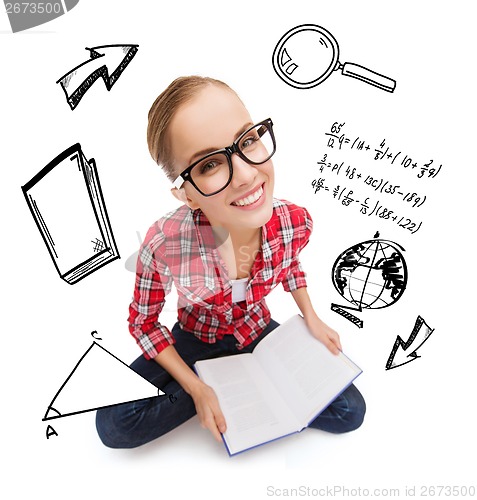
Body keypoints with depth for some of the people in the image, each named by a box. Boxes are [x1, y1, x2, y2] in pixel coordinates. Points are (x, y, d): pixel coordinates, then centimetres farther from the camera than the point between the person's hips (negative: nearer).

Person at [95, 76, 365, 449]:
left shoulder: (295, 222, -26)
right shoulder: (163, 246, -34)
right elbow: (144, 323, -14)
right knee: (114, 425, -17)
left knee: (350, 412, -3)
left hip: (258, 330, 2)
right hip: (197, 337, -1)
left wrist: (312, 320, -6)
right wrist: (194, 387, -17)